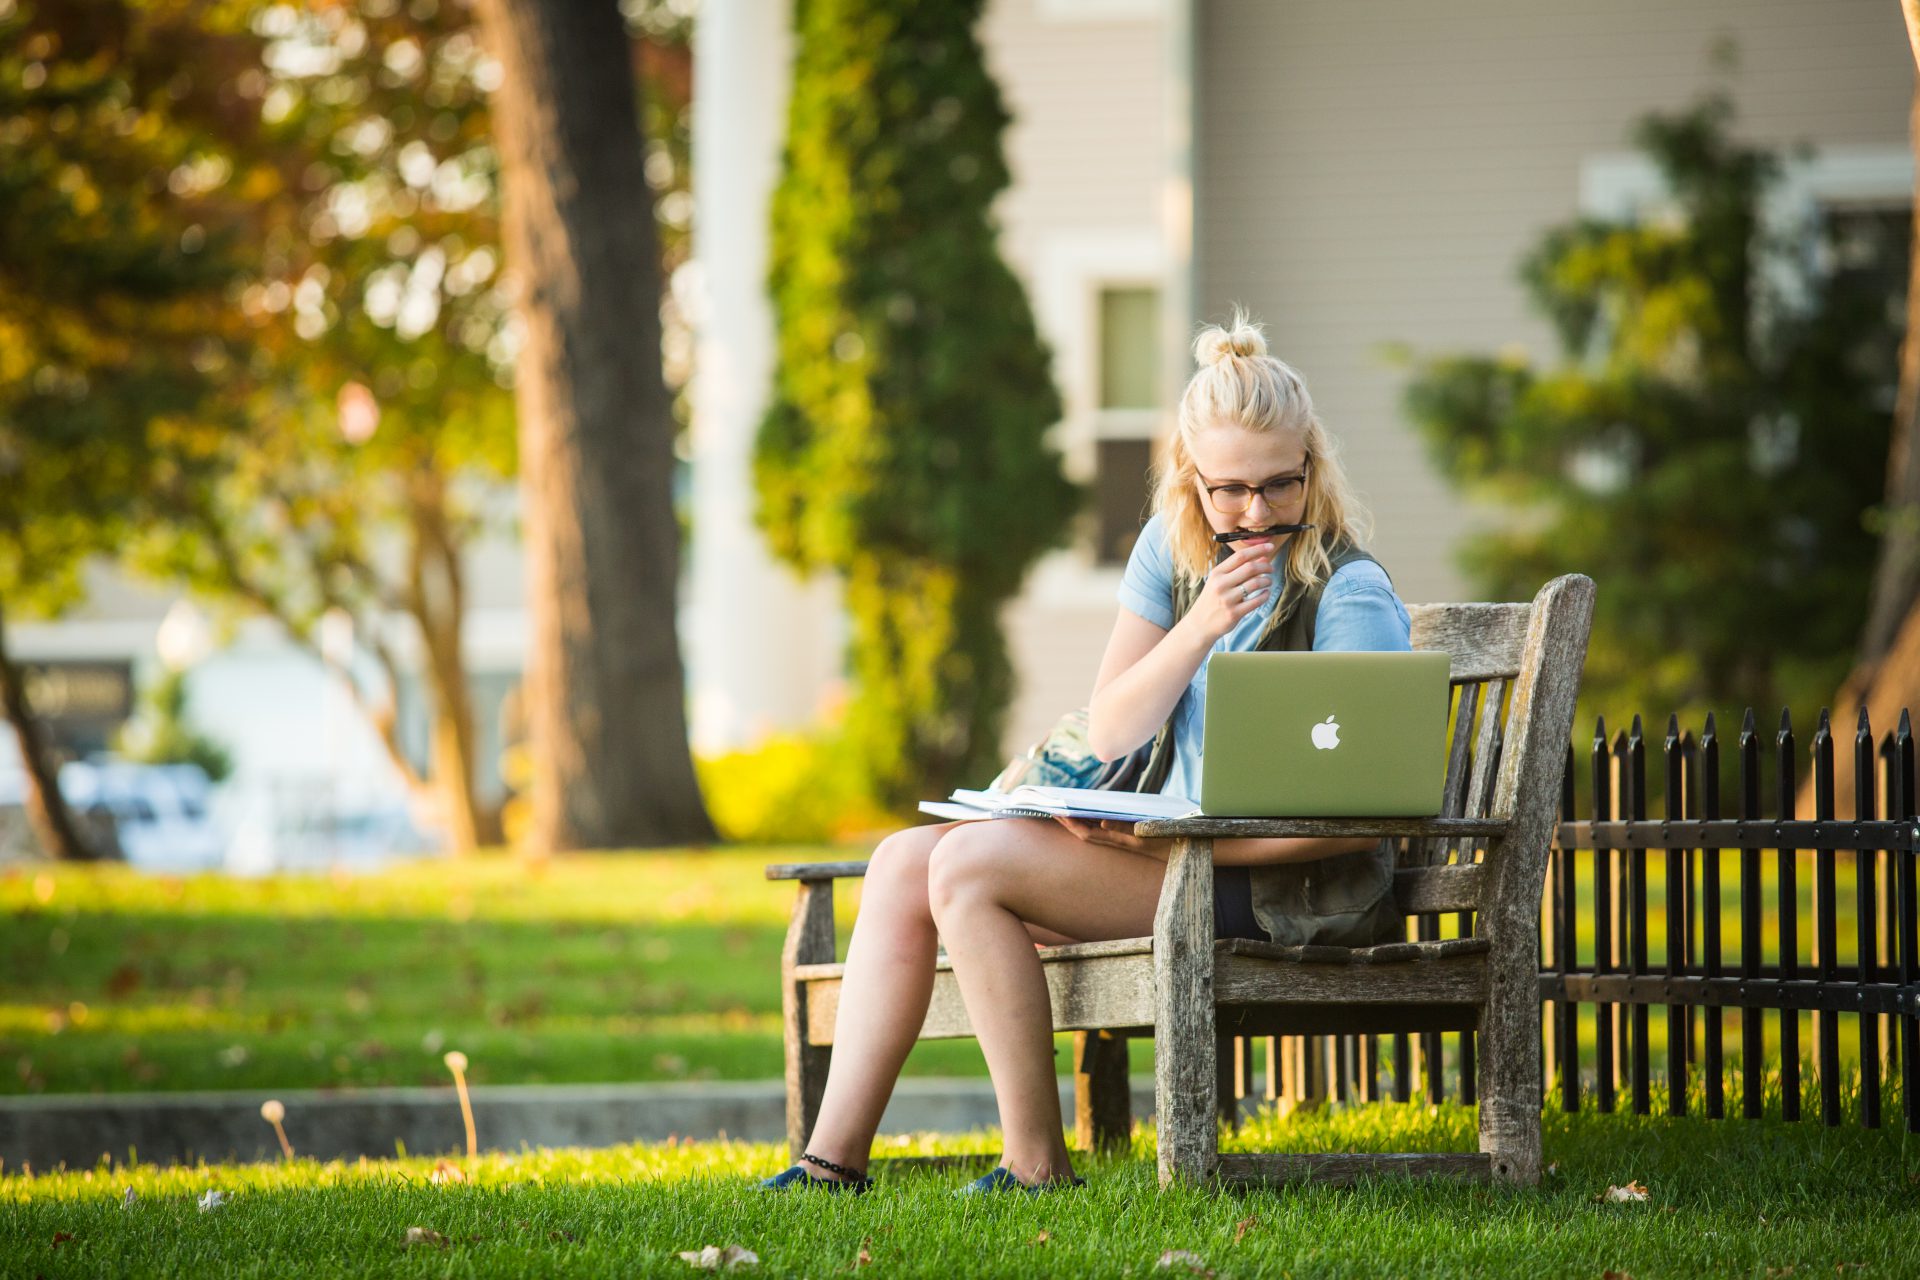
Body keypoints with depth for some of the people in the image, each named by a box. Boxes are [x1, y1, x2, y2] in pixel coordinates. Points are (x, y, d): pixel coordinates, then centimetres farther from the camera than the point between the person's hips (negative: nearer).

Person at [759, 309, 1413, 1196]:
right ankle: (835, 1158, -6)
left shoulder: (1349, 594, -14)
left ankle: (1037, 1165, -17)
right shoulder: (1172, 549, 6)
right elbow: (1108, 734, 2)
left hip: (1289, 888, -8)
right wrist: (1199, 630, -14)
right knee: (905, 862, -2)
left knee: (969, 865, -20)